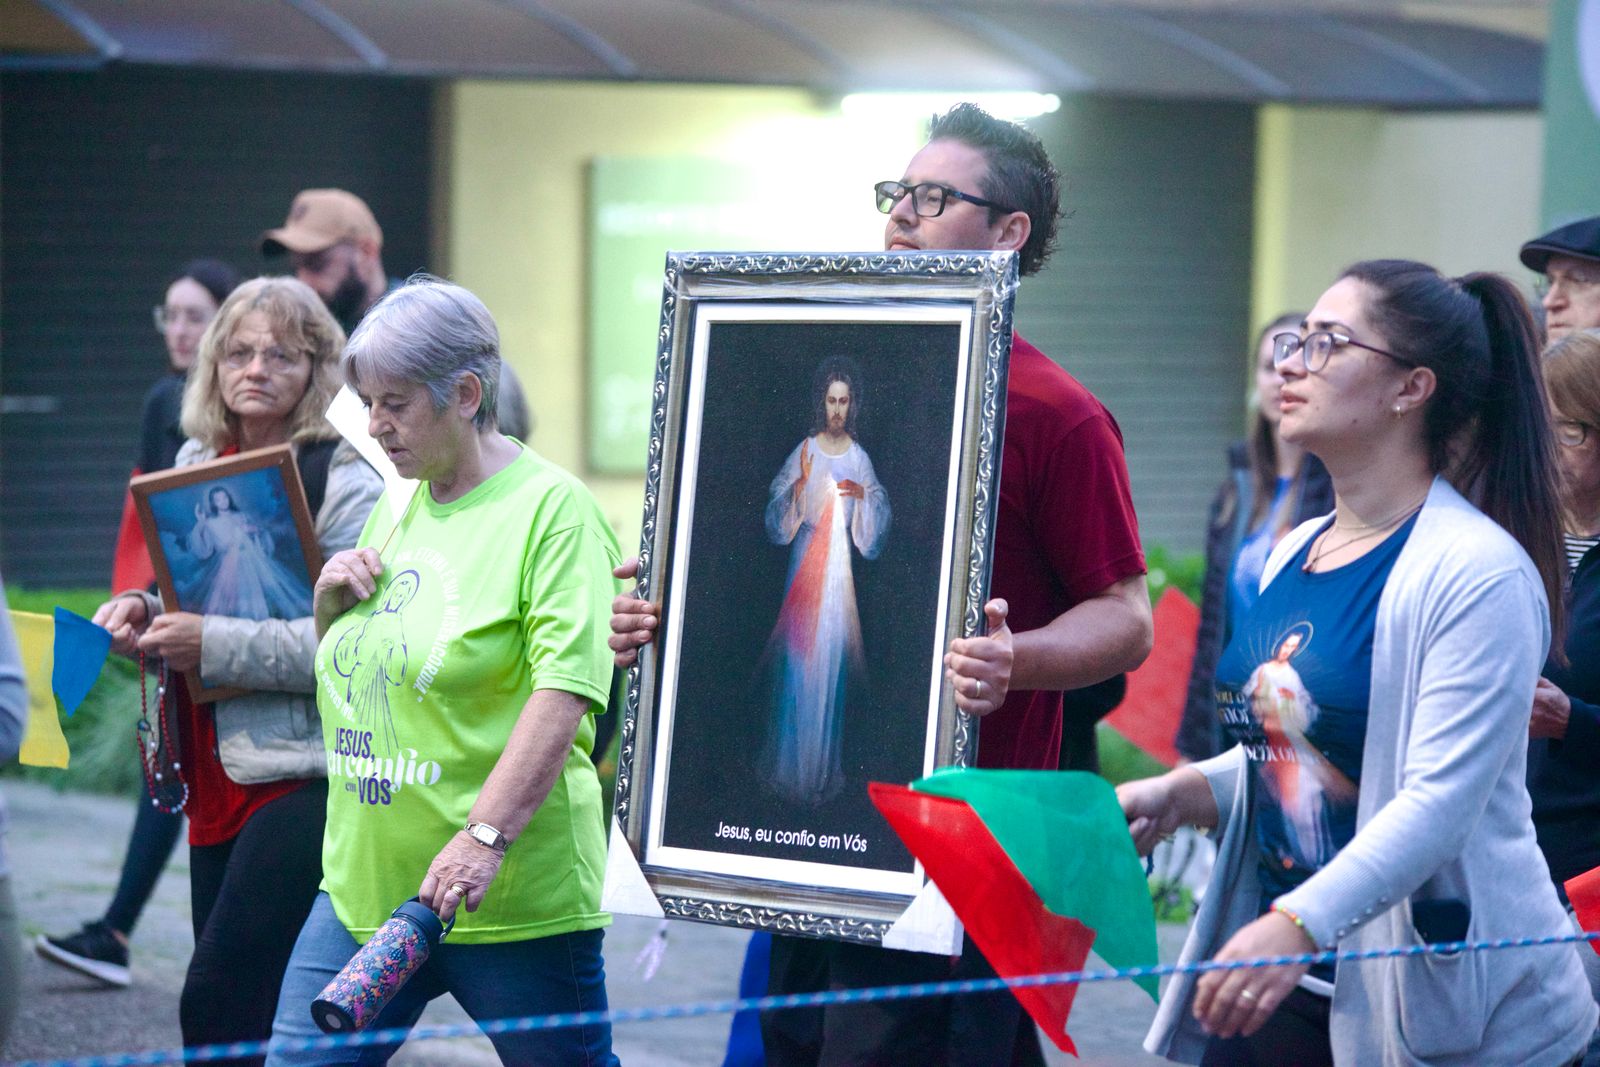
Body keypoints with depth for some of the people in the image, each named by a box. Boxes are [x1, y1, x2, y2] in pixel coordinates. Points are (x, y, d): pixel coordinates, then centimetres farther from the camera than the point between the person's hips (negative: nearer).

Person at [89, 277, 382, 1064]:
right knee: (236, 1004, 11)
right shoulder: (197, 465, 13)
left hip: (305, 782, -8)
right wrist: (145, 614, 5)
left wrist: (213, 646, -22)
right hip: (219, 782, 8)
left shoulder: (346, 480, -10)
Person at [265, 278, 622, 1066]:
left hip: (511, 898, -7)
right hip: (364, 883, 7)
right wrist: (331, 608, 4)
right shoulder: (395, 511, 14)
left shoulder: (551, 507, -10)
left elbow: (565, 688, -21)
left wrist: (485, 837, -28)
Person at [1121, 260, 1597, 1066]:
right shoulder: (1295, 554, 11)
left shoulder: (1477, 571, -15)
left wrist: (1297, 925, -33)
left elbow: (1442, 798, -23)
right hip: (1288, 974, 7)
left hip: (1443, 996, -7)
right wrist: (1177, 794, 5)